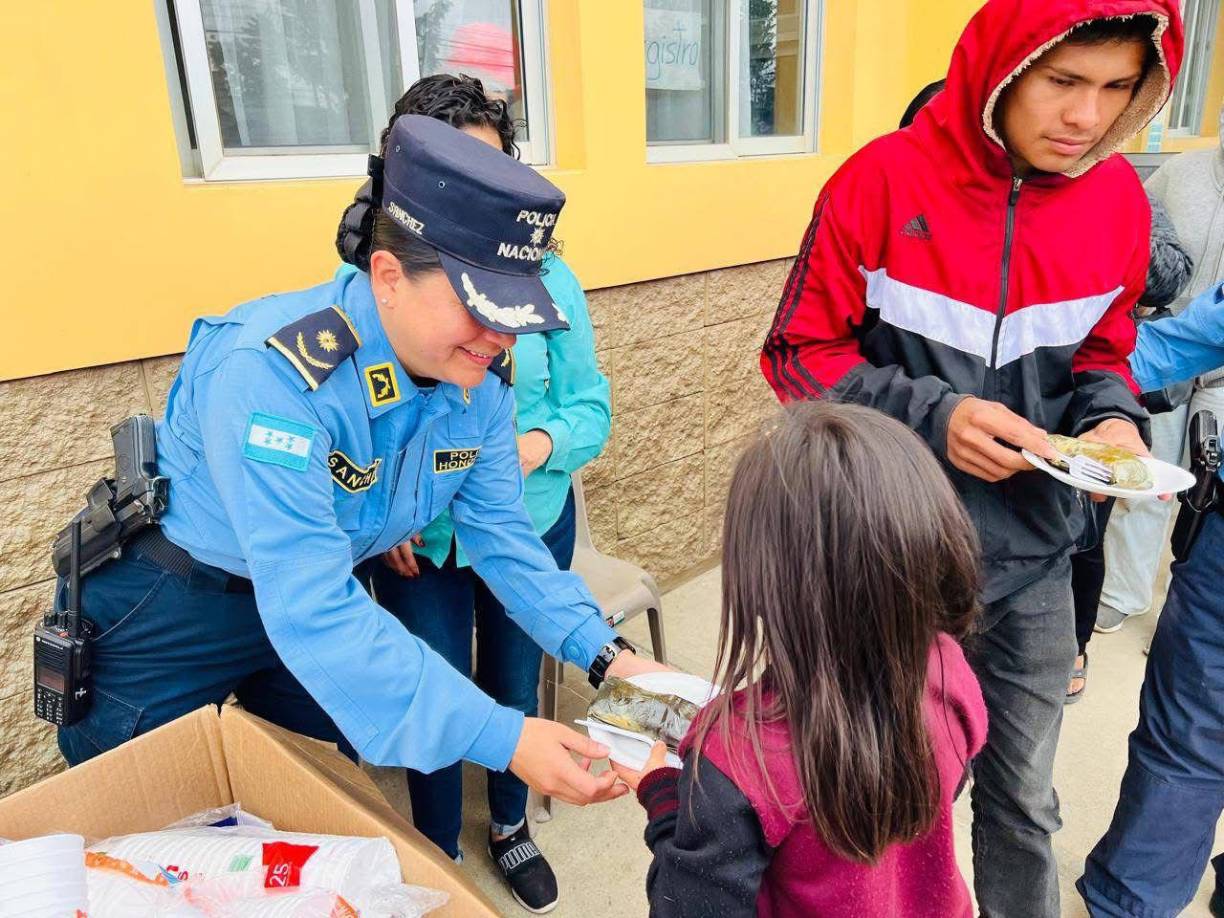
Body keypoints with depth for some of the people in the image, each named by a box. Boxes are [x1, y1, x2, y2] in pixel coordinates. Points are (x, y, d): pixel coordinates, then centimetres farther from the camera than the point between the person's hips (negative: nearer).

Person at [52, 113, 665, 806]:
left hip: (320, 599, 6)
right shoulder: (273, 372, -37)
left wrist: (607, 656, -18)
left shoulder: (480, 384, -15)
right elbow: (310, 611, -42)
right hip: (165, 618, -5)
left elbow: (503, 539, -7)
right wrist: (501, 738, -43)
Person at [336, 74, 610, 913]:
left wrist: (538, 445, -27)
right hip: (416, 539, -1)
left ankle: (511, 829, 50)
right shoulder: (368, 279, -16)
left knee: (514, 684, 21)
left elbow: (591, 406, -7)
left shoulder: (545, 276, -11)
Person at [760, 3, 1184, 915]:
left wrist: (1114, 417, -11)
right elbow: (799, 352, -10)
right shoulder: (883, 180, -15)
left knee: (1025, 800, 22)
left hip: (1033, 563, 4)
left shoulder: (1119, 197, -2)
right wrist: (929, 415, -24)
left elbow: (1102, 350, 11)